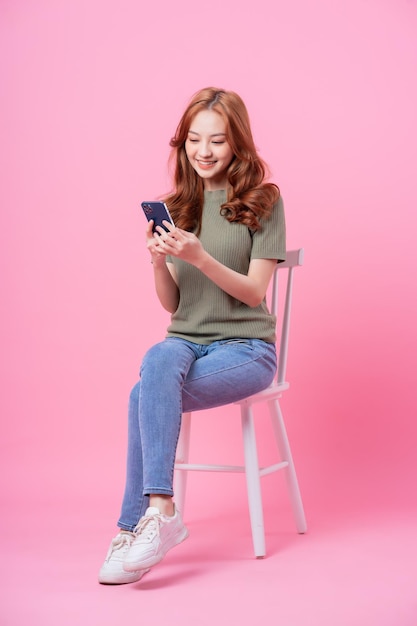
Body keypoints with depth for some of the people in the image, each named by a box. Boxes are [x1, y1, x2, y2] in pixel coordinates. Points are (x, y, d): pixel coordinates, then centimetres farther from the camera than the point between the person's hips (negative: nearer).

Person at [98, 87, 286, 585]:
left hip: (245, 346, -3)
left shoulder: (263, 202, 1)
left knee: (146, 396, -29)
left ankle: (137, 524, -20)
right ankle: (160, 513, -34)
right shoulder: (176, 207, 11)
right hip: (186, 339, 3)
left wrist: (200, 257, -20)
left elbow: (254, 292, -6)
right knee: (159, 360, -34)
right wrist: (158, 262, -12)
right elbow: (172, 305, 9)